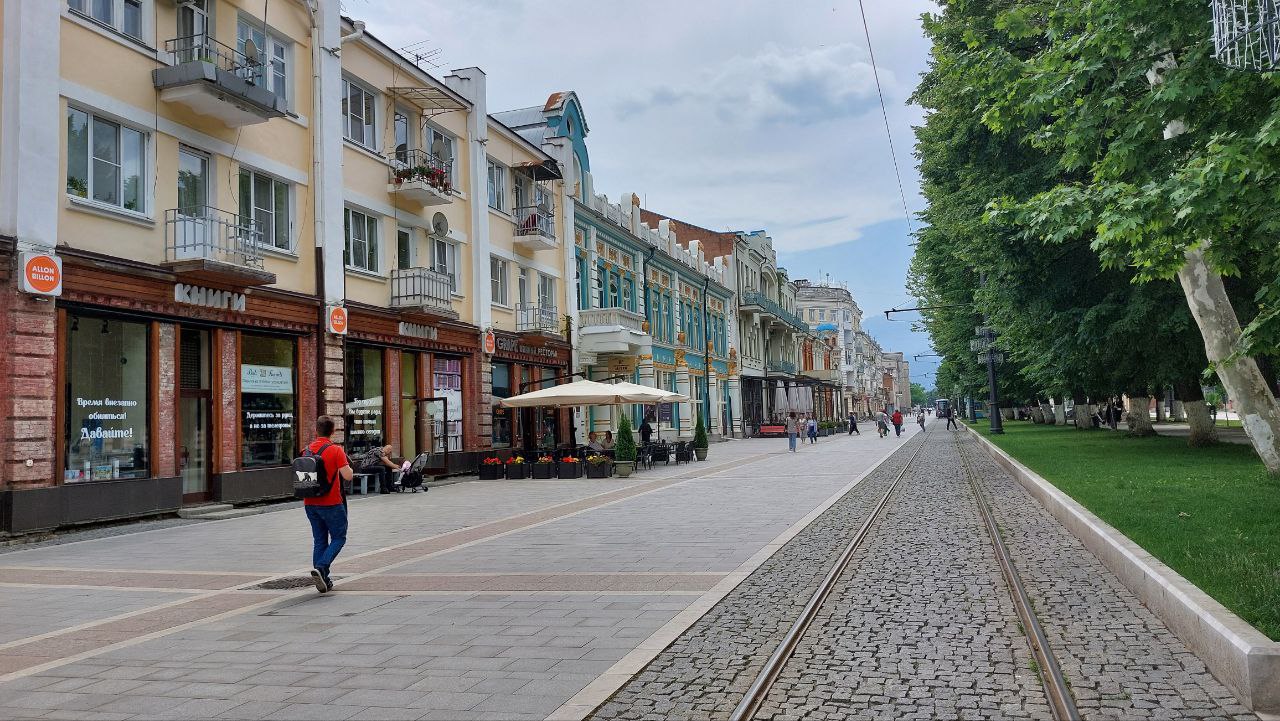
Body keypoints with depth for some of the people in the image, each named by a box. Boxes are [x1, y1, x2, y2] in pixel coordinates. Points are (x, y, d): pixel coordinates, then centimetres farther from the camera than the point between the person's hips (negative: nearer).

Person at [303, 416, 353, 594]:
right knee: (338, 538, 6)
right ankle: (320, 568, -13)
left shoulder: (307, 450, 5)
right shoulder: (336, 450, -13)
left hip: (310, 503, 6)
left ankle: (324, 580, 11)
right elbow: (347, 476, -16)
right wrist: (349, 467, 3)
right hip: (331, 503, -5)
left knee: (319, 541, 12)